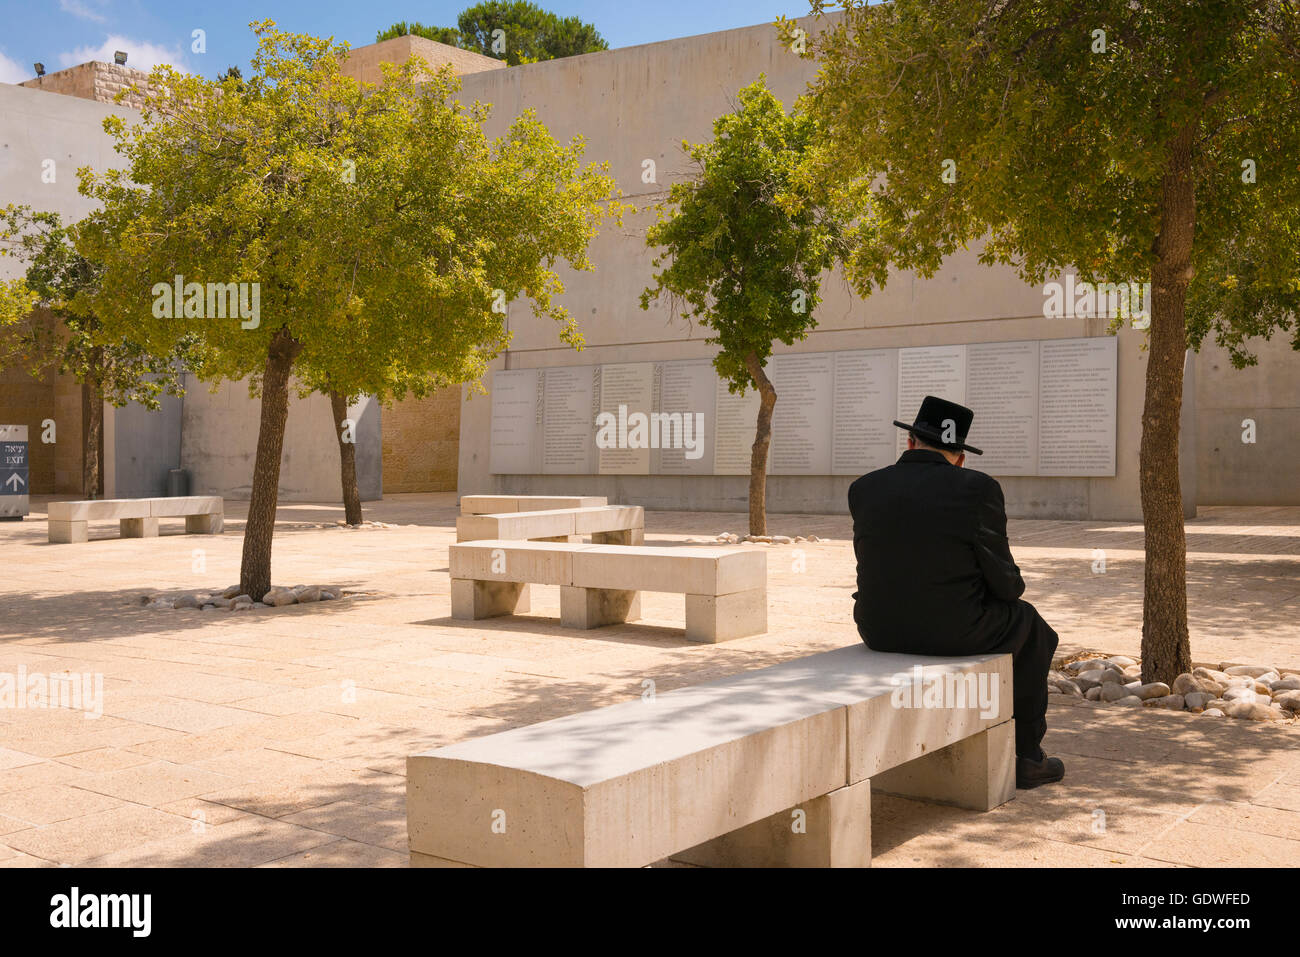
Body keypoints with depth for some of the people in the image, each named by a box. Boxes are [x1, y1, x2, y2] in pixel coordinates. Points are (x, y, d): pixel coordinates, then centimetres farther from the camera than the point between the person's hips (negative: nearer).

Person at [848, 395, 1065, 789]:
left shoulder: (863, 489, 0)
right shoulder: (978, 489, -11)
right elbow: (1004, 581, -4)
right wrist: (1014, 588, 17)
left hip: (878, 630, 5)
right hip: (953, 631, -5)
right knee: (1029, 624, 25)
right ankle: (1026, 757, 30)